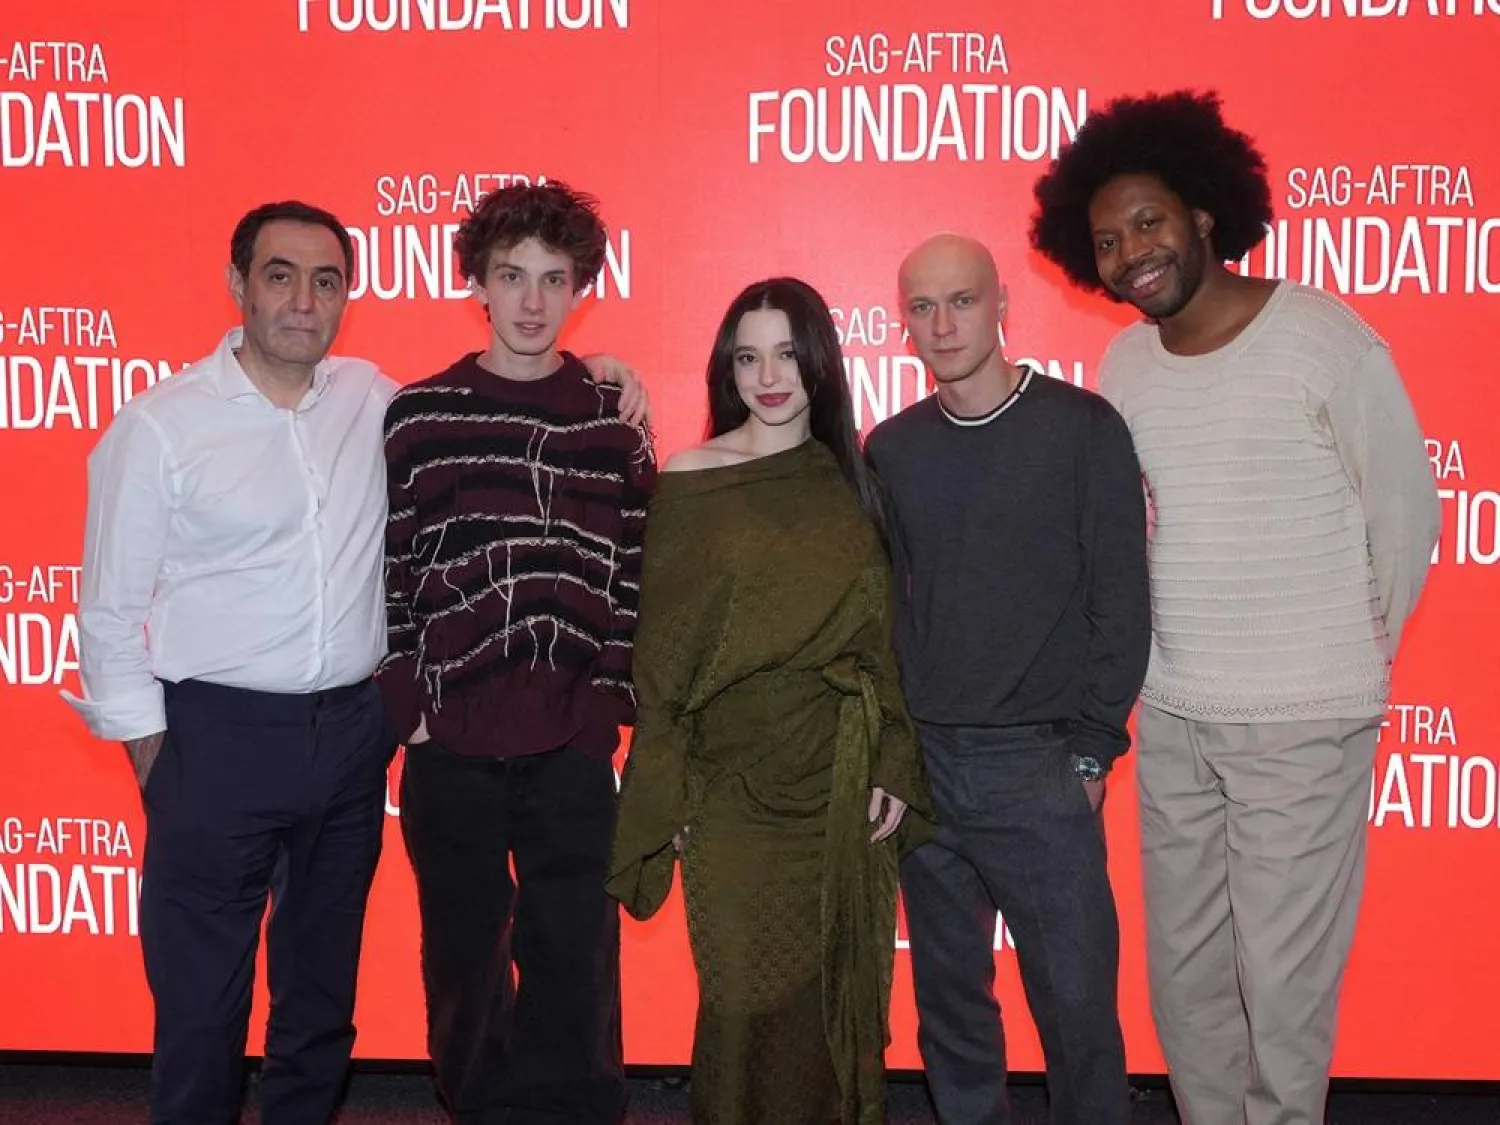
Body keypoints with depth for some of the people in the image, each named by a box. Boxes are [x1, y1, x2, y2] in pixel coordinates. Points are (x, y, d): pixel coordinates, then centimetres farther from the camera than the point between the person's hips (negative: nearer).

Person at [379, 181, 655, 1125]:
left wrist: (608, 700, -2)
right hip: (450, 741, 1)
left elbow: (638, 574, 3)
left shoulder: (614, 421, 3)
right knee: (463, 956, 14)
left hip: (572, 745, 0)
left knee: (574, 960, 5)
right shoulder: (417, 417, 3)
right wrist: (409, 702, -2)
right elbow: (390, 571, 3)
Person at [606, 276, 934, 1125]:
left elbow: (885, 638, 8)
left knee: (836, 999, 9)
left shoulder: (852, 483, 6)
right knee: (746, 1007, 1)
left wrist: (895, 767, 1)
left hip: (841, 793, 3)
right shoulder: (690, 484, -2)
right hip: (733, 793, -2)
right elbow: (662, 647, -1)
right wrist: (666, 791, -3)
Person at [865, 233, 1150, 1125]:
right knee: (949, 994, 13)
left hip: (1039, 766, -3)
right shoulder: (892, 448, 7)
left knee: (1076, 998, 1)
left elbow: (1121, 599, -4)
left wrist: (1092, 748, -7)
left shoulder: (1083, 427, -3)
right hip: (921, 762, 4)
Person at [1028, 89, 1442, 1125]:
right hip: (1170, 716, 5)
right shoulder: (1125, 364, 4)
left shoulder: (1321, 337, -11)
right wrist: (1153, 663, 11)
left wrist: (1350, 661, 6)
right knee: (1184, 971, 14)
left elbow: (1405, 512, -3)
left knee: (1284, 980, 4)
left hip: (1304, 719, -5)